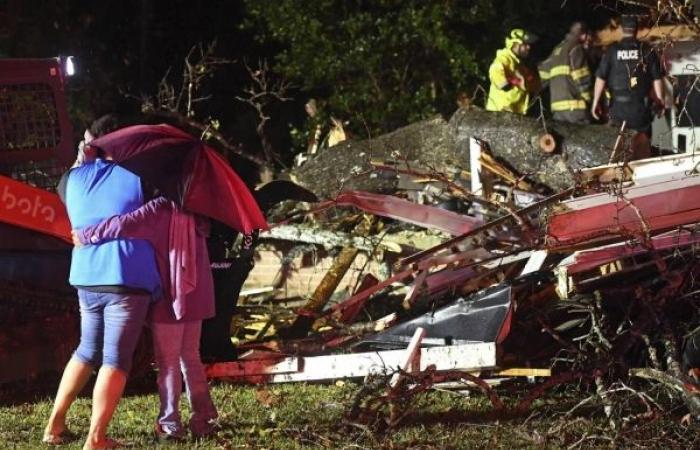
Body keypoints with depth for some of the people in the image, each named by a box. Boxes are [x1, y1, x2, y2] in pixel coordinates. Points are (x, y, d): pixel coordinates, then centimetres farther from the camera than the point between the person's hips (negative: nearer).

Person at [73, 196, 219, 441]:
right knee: (191, 357, 18)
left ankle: (170, 423, 3)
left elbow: (125, 225, -30)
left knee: (168, 361, 2)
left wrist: (86, 235, -19)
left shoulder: (161, 208, -18)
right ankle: (204, 417, 18)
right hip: (195, 296, 6)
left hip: (169, 299, -6)